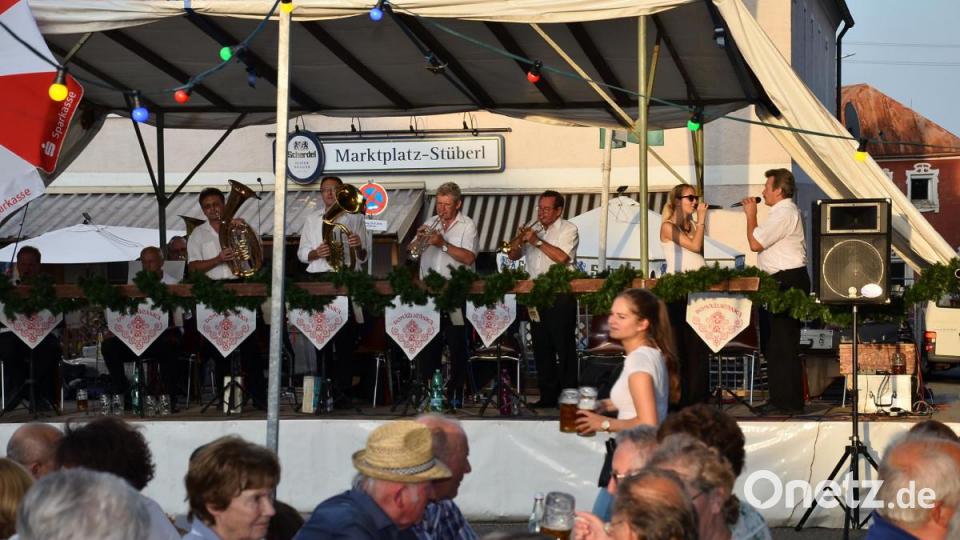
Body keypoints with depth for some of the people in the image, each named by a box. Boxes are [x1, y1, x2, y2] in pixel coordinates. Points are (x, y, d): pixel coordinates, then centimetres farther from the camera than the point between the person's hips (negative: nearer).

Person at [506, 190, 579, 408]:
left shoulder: (568, 230, 0)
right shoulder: (534, 229, 18)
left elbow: (562, 257, -16)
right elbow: (513, 256, 15)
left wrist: (536, 241, -15)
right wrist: (519, 241, -5)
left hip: (560, 297, -6)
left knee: (564, 347, -6)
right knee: (542, 348, 7)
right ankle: (548, 396, 12)